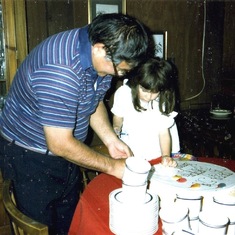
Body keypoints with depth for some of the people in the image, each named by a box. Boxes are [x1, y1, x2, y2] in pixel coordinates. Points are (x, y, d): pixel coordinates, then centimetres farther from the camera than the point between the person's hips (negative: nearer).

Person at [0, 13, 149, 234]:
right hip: (30, 154, -7)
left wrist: (111, 140, -6)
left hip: (63, 149, 7)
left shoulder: (100, 54, -8)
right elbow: (60, 144, -30)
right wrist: (111, 166, -20)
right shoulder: (60, 69, -35)